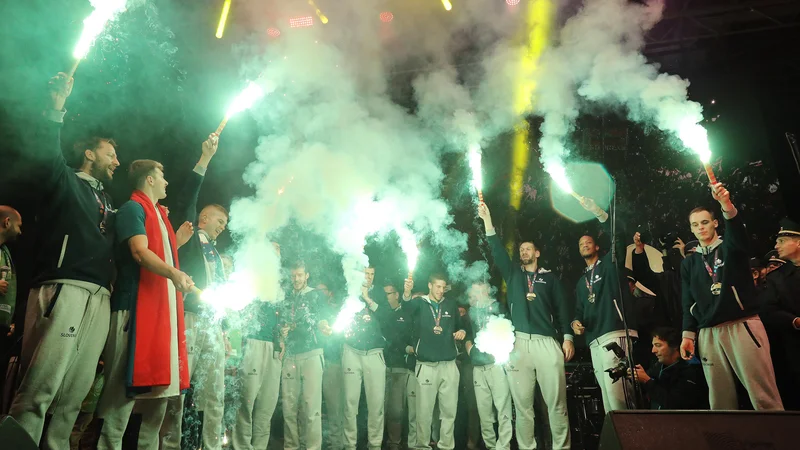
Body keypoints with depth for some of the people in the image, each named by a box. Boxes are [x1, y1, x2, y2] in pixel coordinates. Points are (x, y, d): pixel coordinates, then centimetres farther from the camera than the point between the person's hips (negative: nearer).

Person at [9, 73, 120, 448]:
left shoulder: (107, 201, 29)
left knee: (75, 391, 3)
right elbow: (44, 154, -7)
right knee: (41, 386, -13)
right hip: (63, 288, -6)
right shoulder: (65, 181, 12)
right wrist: (56, 107, -16)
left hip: (99, 297, 6)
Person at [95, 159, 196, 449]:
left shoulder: (159, 214, 24)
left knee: (160, 380, 9)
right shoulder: (133, 208, -2)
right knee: (127, 382, -8)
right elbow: (140, 252, -18)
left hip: (164, 305, 9)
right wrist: (174, 273, -31)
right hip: (138, 304, -9)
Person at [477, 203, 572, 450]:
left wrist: (567, 337, -2)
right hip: (518, 343, 1)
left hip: (547, 342, -1)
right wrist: (487, 220, 1)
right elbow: (497, 252, 8)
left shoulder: (550, 277, 15)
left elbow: (562, 308, 10)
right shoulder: (513, 274, 18)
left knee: (556, 402, -2)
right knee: (522, 403, 4)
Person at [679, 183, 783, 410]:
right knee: (720, 400, 4)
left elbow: (738, 231, -16)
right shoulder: (689, 263, 18)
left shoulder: (732, 247, 10)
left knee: (764, 396, -7)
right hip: (708, 334, 3)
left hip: (743, 325, -3)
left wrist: (726, 204, -35)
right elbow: (688, 302, 14)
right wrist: (688, 334, 3)